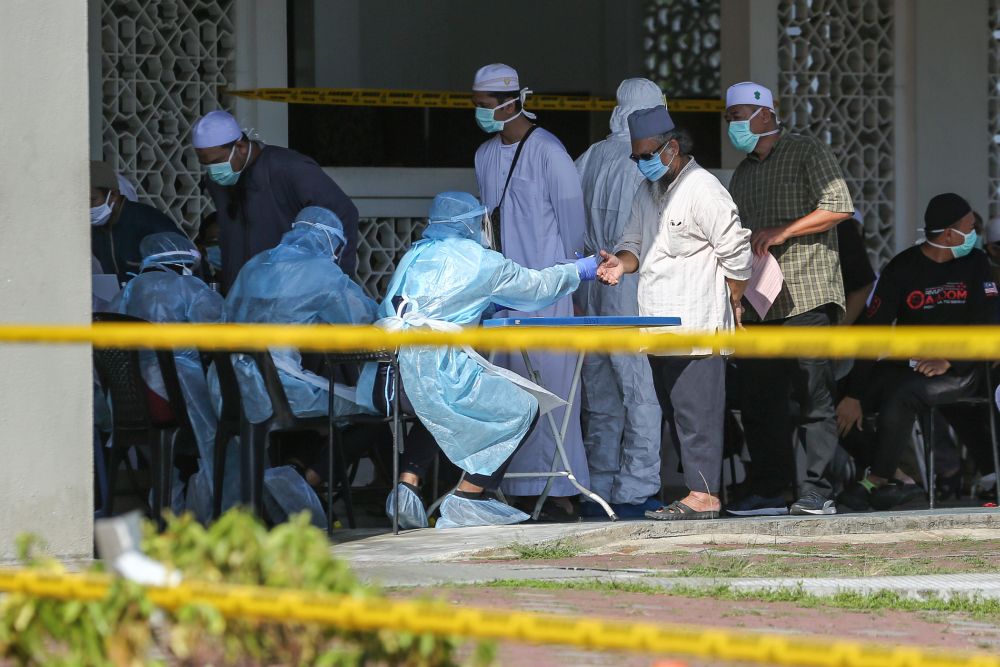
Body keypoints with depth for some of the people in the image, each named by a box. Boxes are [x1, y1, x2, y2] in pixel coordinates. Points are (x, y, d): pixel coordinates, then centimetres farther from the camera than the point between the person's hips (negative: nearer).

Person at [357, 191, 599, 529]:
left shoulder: (414, 256, 23)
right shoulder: (479, 261, 7)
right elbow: (536, 286, 20)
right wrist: (579, 271, 39)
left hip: (386, 373, 7)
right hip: (435, 369, -7)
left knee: (437, 412, 37)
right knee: (523, 410, 7)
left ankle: (407, 485, 16)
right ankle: (467, 499, 1)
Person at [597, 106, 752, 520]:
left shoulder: (703, 190, -11)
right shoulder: (649, 192, 17)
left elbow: (736, 253, -11)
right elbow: (635, 242, 20)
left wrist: (732, 305, -4)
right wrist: (621, 263, -3)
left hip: (698, 325, -9)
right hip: (660, 327, 9)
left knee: (696, 410, -11)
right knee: (674, 409, 10)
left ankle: (703, 495, -12)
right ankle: (699, 490, 14)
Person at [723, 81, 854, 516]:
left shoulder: (807, 153, 0)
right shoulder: (743, 173, 22)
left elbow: (839, 206, -11)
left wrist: (783, 232, -14)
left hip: (805, 296, -7)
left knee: (813, 395, -8)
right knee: (758, 398, 3)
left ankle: (817, 492, -9)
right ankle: (768, 491, 9)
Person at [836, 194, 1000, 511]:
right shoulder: (901, 269, -3)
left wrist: (949, 361, -25)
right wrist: (854, 396, -20)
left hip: (961, 370, -2)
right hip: (906, 364, 3)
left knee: (903, 394, -33)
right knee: (839, 399, -20)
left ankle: (875, 483, -26)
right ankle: (901, 479, -17)